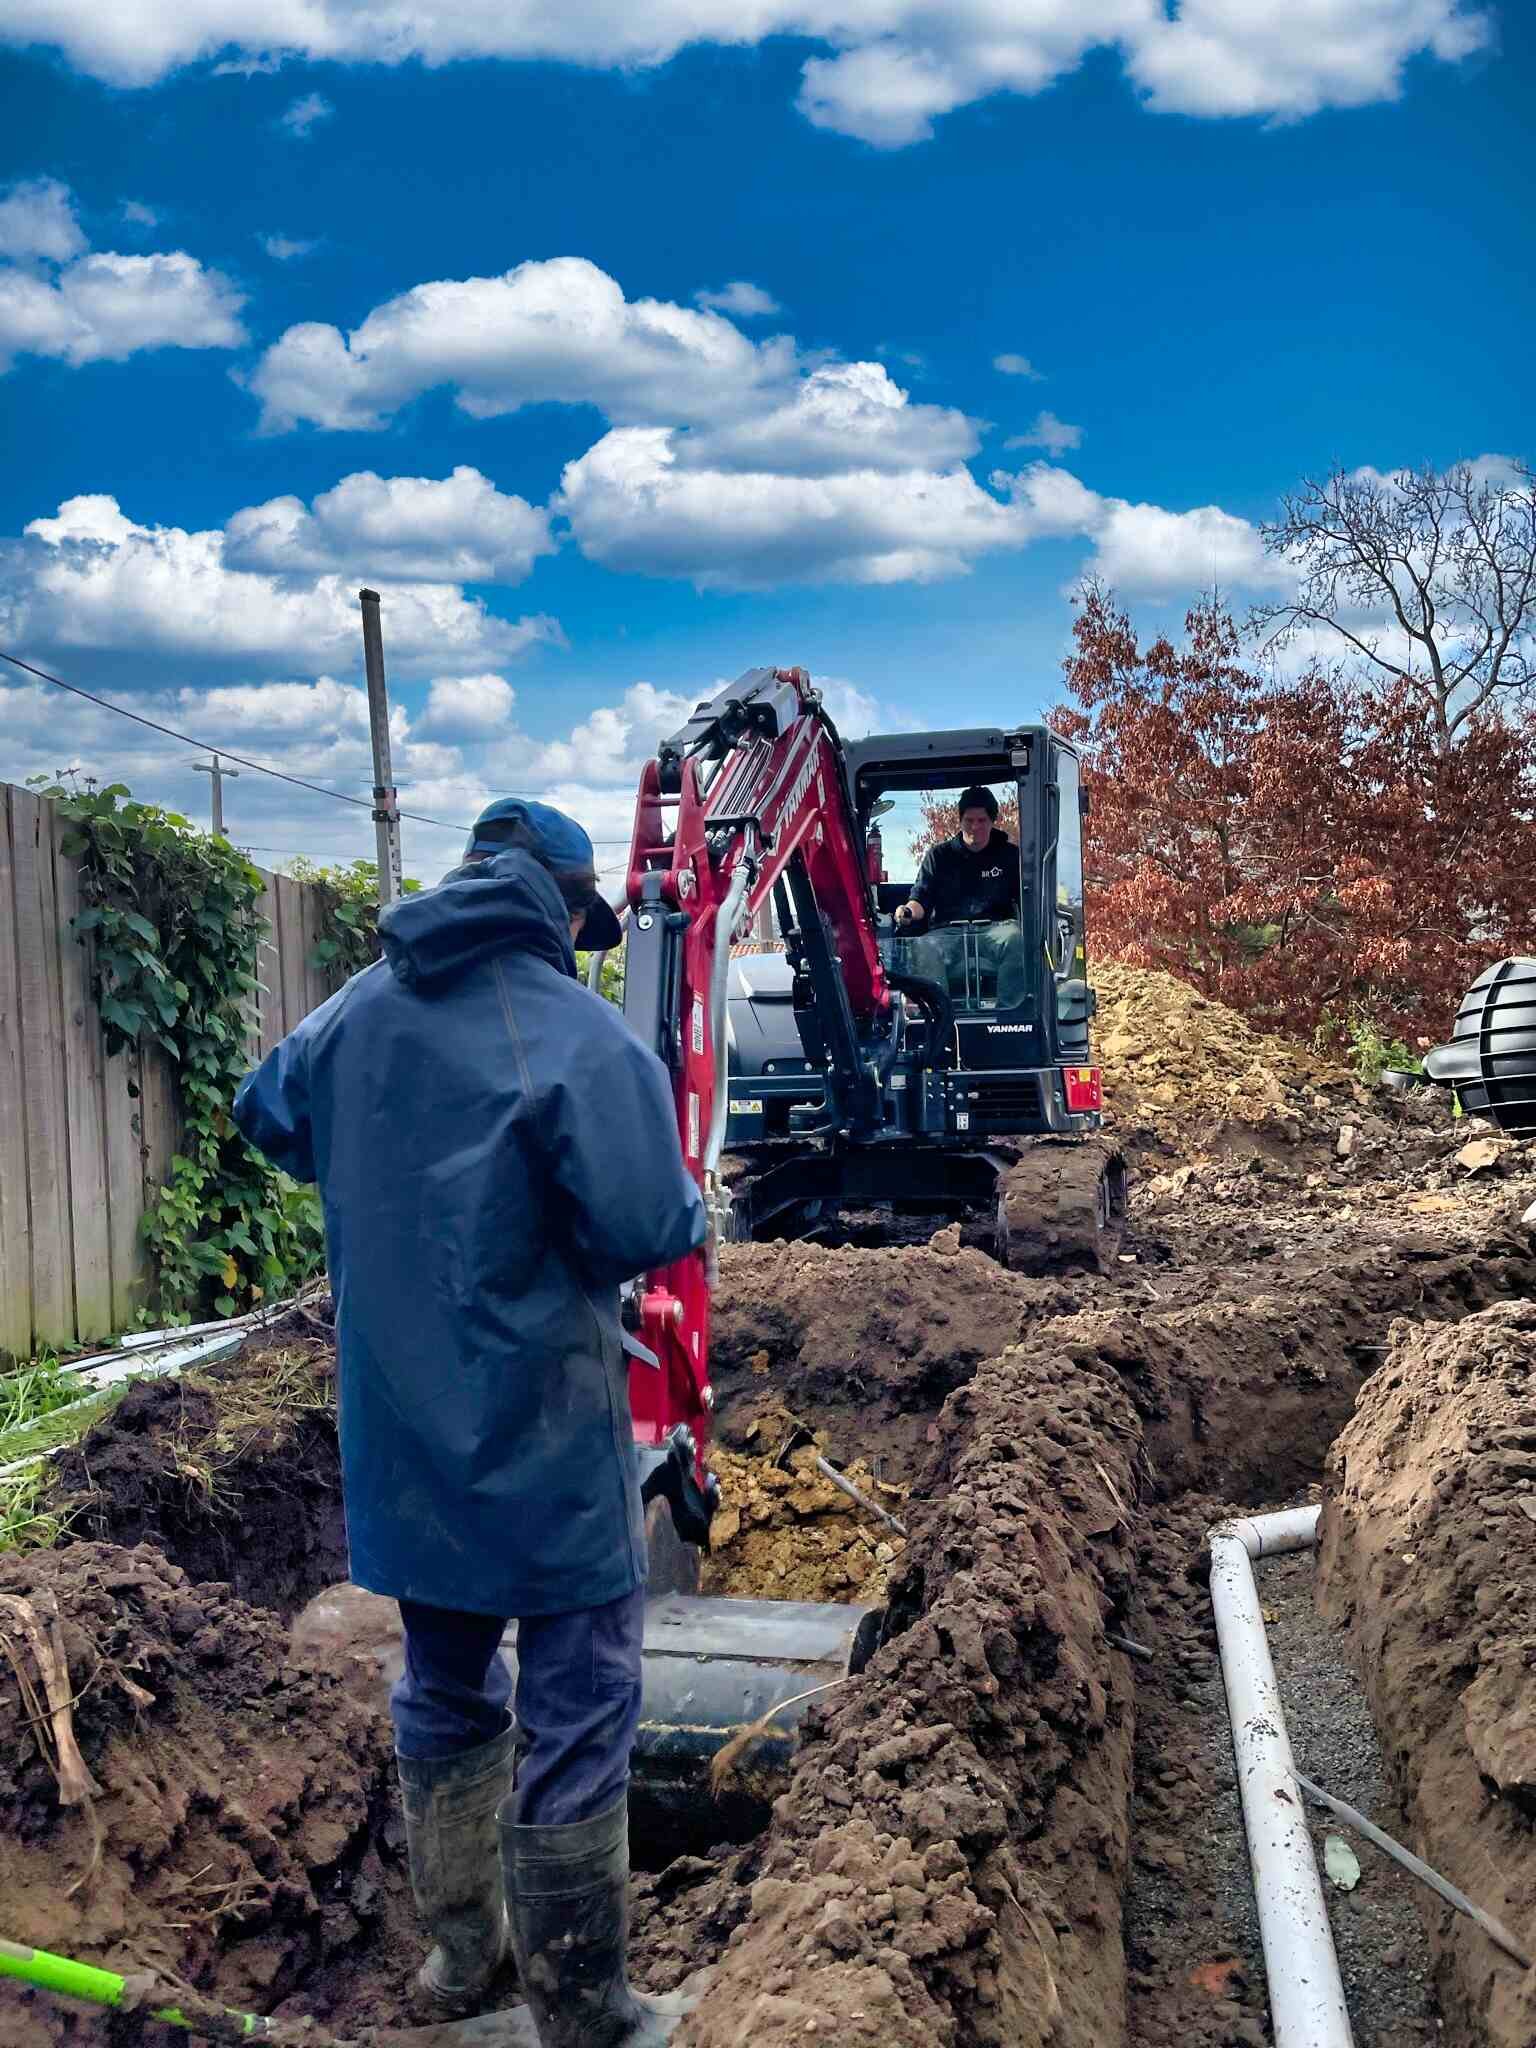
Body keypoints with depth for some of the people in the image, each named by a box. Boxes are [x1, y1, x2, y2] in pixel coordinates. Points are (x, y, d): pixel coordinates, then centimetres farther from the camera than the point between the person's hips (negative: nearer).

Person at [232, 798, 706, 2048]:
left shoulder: (357, 1012, 3)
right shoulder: (578, 1034, -18)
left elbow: (267, 1113, 21)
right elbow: (648, 1231, -22)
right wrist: (688, 1198, 0)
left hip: (397, 1433, 7)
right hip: (543, 1440, -7)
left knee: (445, 1689, 23)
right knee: (577, 1714, 7)